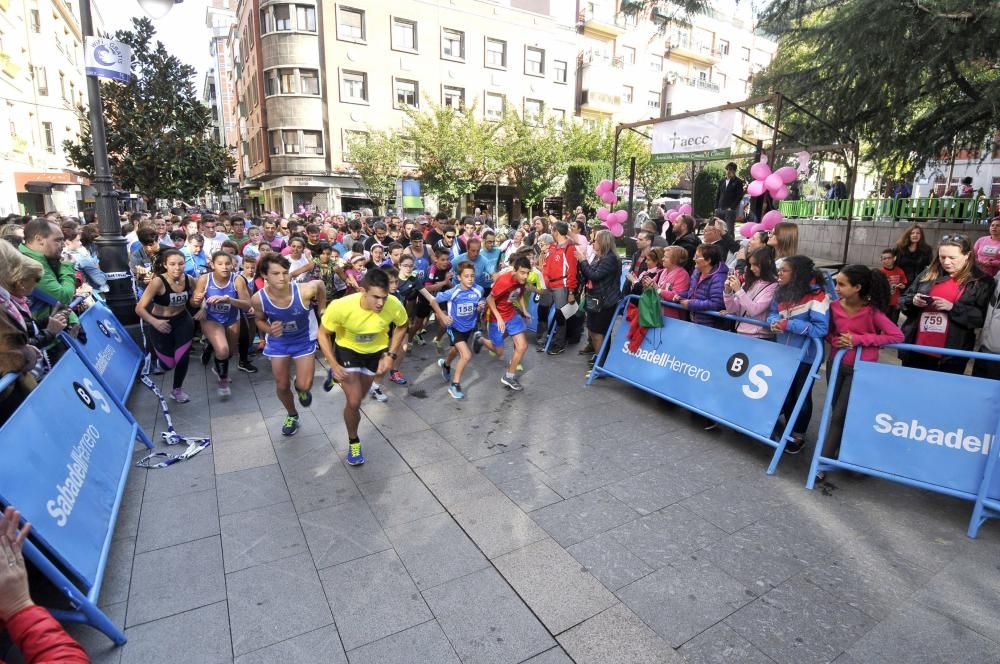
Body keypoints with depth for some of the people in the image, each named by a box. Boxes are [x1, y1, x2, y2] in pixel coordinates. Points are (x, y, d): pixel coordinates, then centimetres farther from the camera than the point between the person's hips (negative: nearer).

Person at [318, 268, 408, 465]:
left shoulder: (394, 306, -33)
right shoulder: (341, 306, -36)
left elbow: (401, 326, -8)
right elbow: (323, 334, -17)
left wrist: (391, 355, -13)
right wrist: (334, 365, -22)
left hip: (376, 351, 3)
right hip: (347, 349, -2)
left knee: (359, 397, 22)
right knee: (354, 402, -10)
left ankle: (338, 377, 56)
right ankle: (353, 442, 20)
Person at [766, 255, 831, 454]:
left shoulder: (817, 296, -21)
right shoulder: (781, 293, 2)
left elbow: (821, 329, -26)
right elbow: (772, 314, 10)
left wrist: (788, 324, -29)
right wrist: (774, 322, -14)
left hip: (806, 357, -6)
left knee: (802, 396, 10)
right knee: (785, 393, 18)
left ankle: (798, 436, 28)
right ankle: (789, 429, 38)